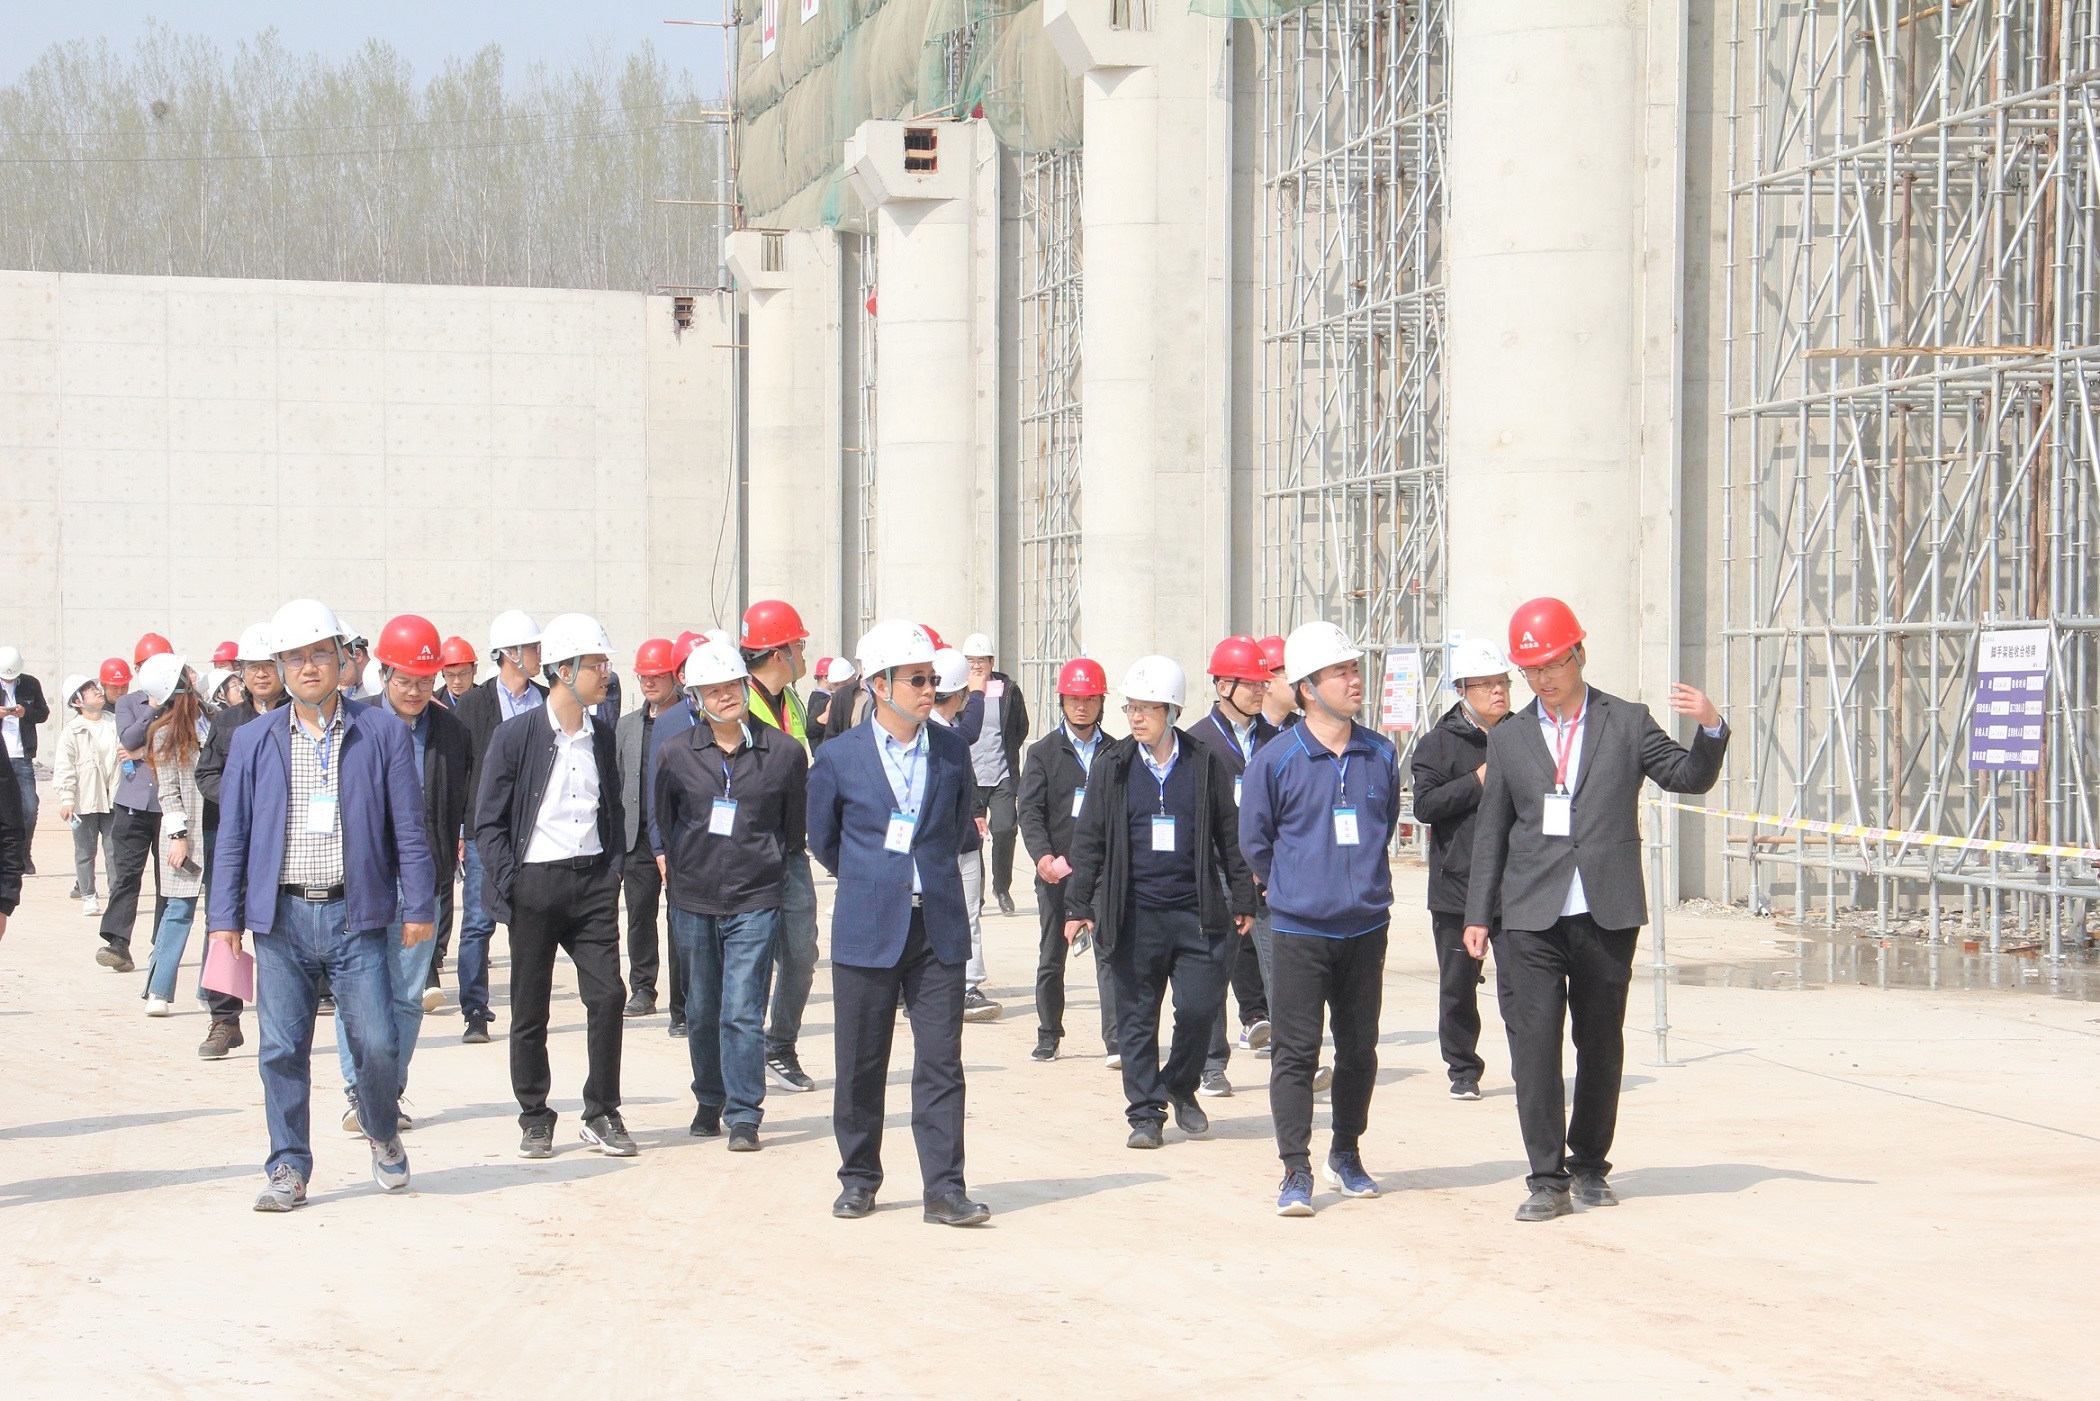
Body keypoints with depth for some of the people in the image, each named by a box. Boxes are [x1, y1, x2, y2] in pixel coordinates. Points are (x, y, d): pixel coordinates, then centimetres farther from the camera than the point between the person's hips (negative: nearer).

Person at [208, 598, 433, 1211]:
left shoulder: (382, 734, 5)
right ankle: (289, 1168, 11)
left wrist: (416, 906, 1)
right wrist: (226, 917, 5)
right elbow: (232, 835, 11)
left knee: (375, 1042, -4)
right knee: (283, 1050, 2)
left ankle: (383, 1133, 23)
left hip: (356, 914, -1)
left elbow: (408, 828, 5)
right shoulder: (254, 741, 10)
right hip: (281, 919, 1)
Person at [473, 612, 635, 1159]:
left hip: (592, 883, 4)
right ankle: (535, 1119, 15)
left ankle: (602, 1114, 7)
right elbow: (488, 821, -4)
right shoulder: (516, 735, -6)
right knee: (530, 1010, 4)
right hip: (534, 883, -3)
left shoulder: (602, 736, 8)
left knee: (608, 995, -4)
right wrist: (510, 884, -10)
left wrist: (612, 867, 8)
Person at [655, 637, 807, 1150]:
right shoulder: (676, 755, 2)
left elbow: (795, 824, 10)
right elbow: (662, 820, 14)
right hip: (692, 898, 2)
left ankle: (744, 1115, -5)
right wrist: (674, 868, 10)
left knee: (743, 1012, -9)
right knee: (701, 1012, 12)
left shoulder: (784, 752, -1)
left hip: (755, 901, -2)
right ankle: (709, 1100, 28)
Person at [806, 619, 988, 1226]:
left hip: (939, 928, 1)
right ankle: (859, 1181, 19)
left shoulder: (952, 750, 5)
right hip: (866, 929, -1)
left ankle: (944, 1189, 0)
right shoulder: (839, 758, -1)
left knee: (941, 1062, -2)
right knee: (861, 1064, 6)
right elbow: (822, 838, 13)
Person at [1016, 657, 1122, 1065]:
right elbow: (1029, 811, -2)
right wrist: (1042, 855, -18)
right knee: (1051, 958, 9)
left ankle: (1116, 1041, -11)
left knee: (1110, 953, -9)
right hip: (1057, 872, 1)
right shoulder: (1043, 753, 6)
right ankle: (1048, 1037, 22)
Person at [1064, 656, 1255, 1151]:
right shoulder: (1112, 766, 4)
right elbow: (1089, 840, 6)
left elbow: (1229, 836, 9)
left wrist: (1242, 899, 8)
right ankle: (1146, 1113, 13)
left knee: (1200, 1006, -5)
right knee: (1137, 1016, 3)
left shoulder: (1206, 765, 4)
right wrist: (1079, 904, 2)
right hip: (1135, 914, 1)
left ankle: (1181, 1087, 20)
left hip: (1196, 911, 0)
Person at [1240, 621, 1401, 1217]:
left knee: (1360, 1049, 11)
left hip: (1366, 927, 3)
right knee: (1295, 1051, -4)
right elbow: (1255, 842, 4)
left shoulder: (1381, 755, 4)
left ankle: (1346, 1155, 27)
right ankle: (1296, 1172, 0)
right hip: (1299, 929, -3)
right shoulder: (1276, 760, -7)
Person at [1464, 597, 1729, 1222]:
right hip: (1530, 916, 0)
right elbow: (1491, 833, 13)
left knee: (1601, 1045, 8)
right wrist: (1478, 914, 9)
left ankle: (1589, 1166, 21)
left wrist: (1710, 729, -14)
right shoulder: (1508, 738, 12)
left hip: (1607, 912, 0)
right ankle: (1547, 1178, -2)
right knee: (1534, 1044, -7)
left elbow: (1690, 778, 5)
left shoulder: (1627, 722, 8)